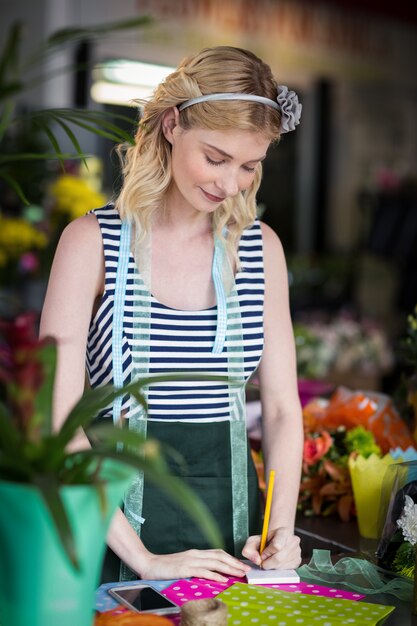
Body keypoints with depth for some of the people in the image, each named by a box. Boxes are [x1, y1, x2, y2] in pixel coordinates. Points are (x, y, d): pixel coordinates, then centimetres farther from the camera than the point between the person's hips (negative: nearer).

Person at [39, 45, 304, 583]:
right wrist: (143, 559, -19)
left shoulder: (260, 248, 4)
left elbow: (281, 407, 7)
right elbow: (57, 418, -13)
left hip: (230, 506, 4)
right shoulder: (93, 241, -7)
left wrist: (281, 528, -9)